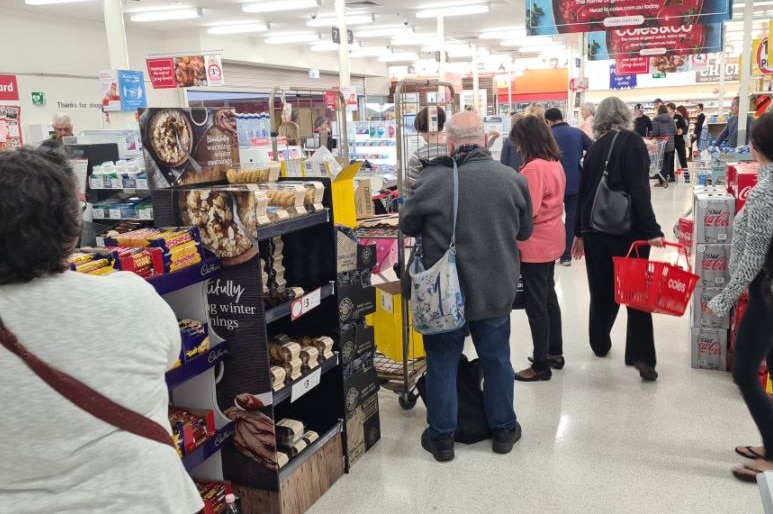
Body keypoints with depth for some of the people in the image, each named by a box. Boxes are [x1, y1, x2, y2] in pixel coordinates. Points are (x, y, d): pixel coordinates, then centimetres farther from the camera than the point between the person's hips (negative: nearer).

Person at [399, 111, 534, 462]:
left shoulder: (431, 180, -16)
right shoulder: (512, 179, -8)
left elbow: (407, 226, 0)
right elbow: (525, 231, 6)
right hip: (496, 291, 2)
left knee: (442, 363, 12)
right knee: (497, 360, 18)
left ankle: (442, 437, 24)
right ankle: (503, 429, 33)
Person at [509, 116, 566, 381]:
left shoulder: (533, 168, -21)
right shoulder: (555, 163, 8)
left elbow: (526, 211, -23)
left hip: (535, 244, -10)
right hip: (551, 239, 10)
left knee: (536, 304, -1)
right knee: (548, 297, 19)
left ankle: (541, 365, 9)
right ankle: (555, 353, 30)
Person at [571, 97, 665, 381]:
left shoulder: (596, 147, 8)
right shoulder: (632, 142, -7)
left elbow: (583, 190, 11)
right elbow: (639, 190, -17)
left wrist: (579, 231, 18)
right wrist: (651, 230, -18)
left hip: (595, 228, 5)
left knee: (602, 289, 16)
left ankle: (600, 344, 29)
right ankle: (641, 355, -4)